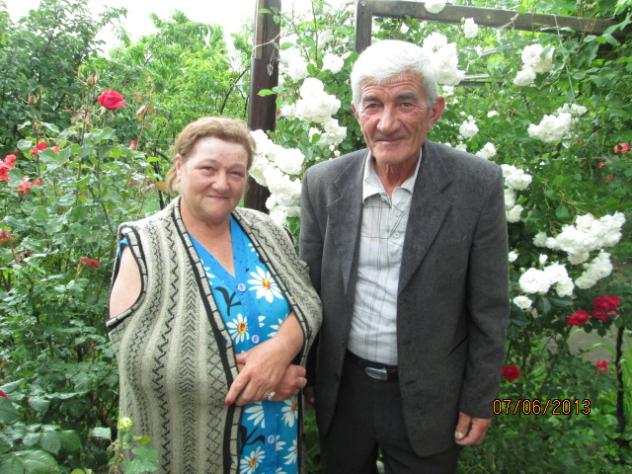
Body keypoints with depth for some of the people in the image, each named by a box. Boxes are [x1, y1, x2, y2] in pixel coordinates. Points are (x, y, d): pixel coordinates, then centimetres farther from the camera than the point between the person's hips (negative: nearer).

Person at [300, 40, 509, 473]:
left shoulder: (478, 184, -15)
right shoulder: (323, 182, -9)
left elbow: (489, 308, -8)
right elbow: (308, 287, 1)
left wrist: (479, 401, -3)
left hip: (428, 398, -2)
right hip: (342, 388, 3)